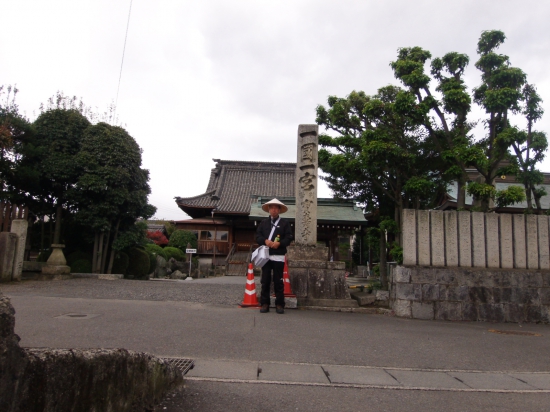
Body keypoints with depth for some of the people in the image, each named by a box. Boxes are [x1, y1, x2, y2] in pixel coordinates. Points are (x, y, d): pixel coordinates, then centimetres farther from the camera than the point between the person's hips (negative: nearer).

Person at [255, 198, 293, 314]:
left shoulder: (285, 223, 6)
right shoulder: (263, 223, 14)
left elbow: (289, 238, -2)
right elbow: (257, 236, 6)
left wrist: (279, 243, -19)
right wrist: (265, 241, -13)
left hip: (279, 256, -2)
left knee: (278, 281, 1)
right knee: (265, 281, 5)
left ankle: (279, 304, 8)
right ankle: (265, 303, 11)